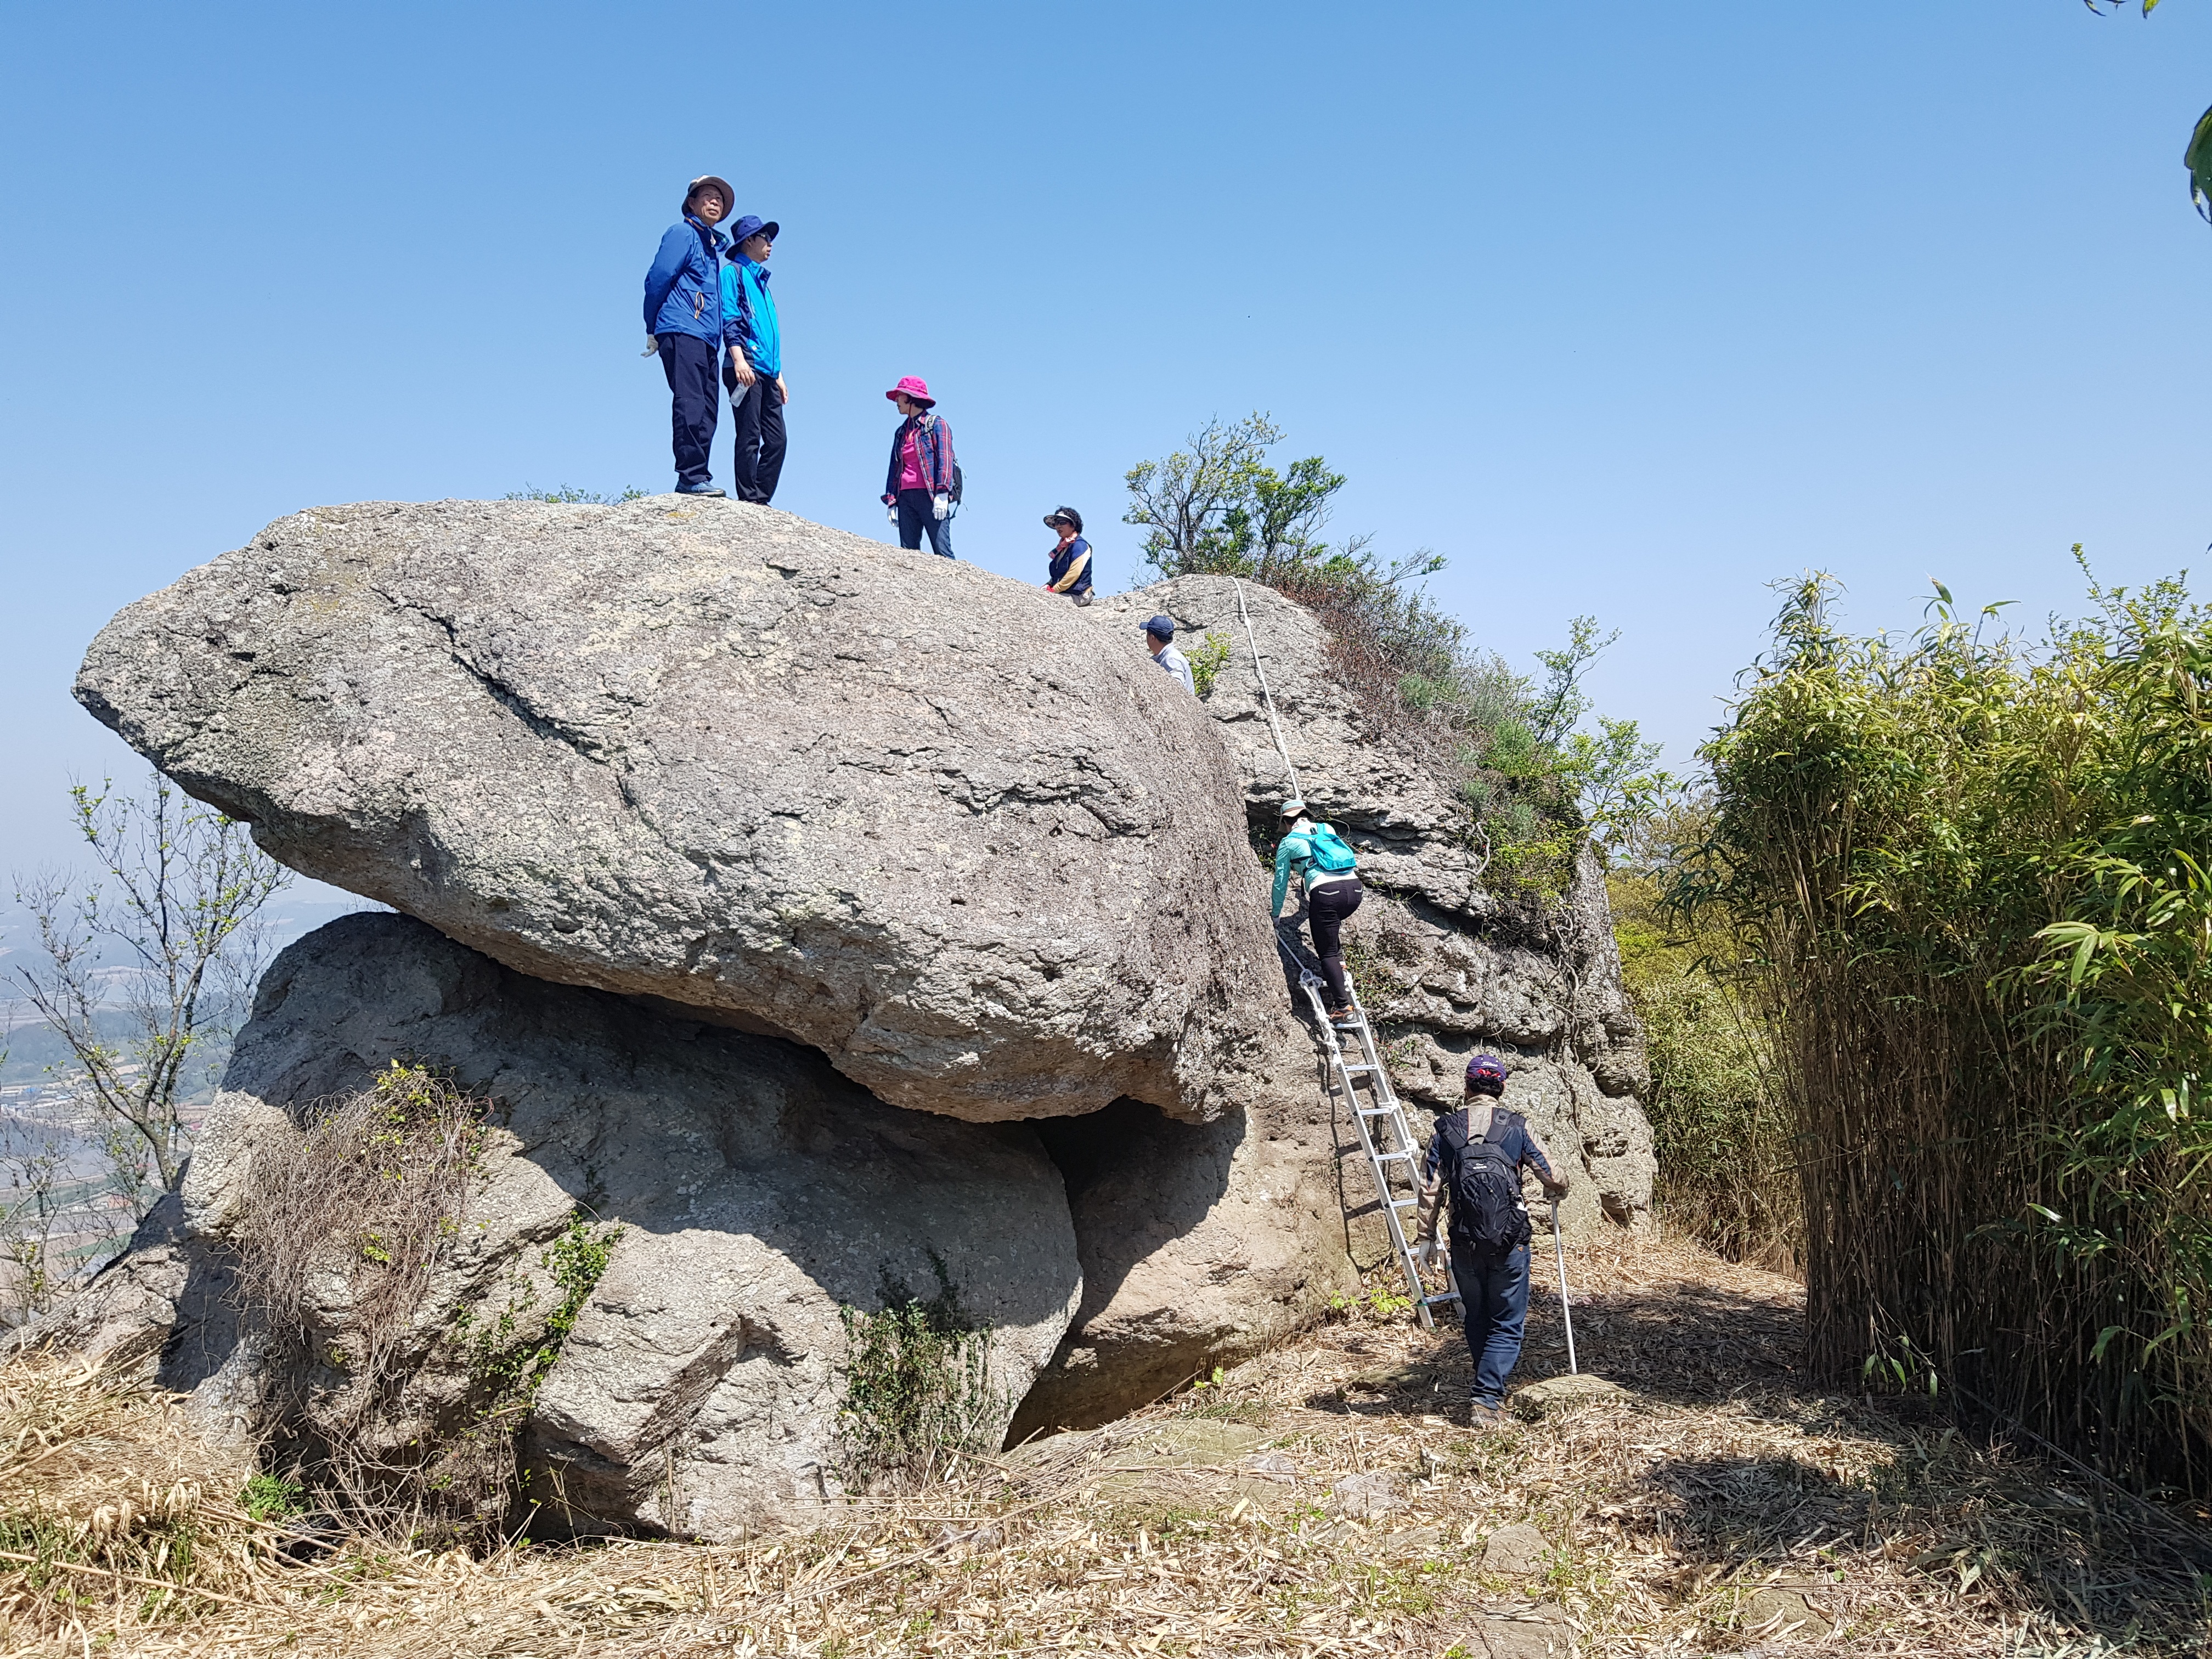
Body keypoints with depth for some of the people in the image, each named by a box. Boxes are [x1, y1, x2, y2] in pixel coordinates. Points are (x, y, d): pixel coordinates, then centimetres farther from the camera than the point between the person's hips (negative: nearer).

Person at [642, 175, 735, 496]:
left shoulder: (714, 246, 27)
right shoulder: (683, 233, 3)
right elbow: (657, 279, -5)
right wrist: (654, 329, -1)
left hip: (707, 340, 8)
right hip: (683, 332, -8)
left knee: (706, 412, 3)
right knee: (690, 405, -16)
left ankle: (695, 478, 4)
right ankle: (692, 476, -21)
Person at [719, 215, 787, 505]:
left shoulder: (761, 281, 28)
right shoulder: (734, 272, 4)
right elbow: (729, 318, -9)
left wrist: (778, 375, 23)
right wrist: (739, 359, -21)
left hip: (767, 373, 8)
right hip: (747, 368, -8)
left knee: (776, 440, 1)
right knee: (750, 436, -11)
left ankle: (762, 500, 4)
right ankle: (748, 500, -11)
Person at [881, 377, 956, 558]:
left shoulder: (936, 424, 4)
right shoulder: (901, 432, 22)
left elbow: (945, 459, -6)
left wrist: (942, 495, -17)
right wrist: (891, 501, 13)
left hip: (930, 496, -6)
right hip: (905, 497, 6)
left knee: (942, 553, -14)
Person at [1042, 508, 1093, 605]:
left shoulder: (1079, 546, -10)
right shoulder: (1063, 545, 19)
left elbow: (1074, 574, -19)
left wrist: (1053, 590, -17)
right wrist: (1048, 586, 6)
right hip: (1062, 593, 9)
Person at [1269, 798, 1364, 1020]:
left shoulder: (1288, 843, 14)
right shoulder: (1327, 830, 26)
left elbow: (1281, 881, 21)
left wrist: (1275, 914, 35)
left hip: (1326, 893, -5)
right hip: (1355, 888, 5)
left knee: (1326, 953, 2)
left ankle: (1342, 1006, -8)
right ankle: (1338, 958, 23)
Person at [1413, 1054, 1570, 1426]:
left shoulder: (1446, 1129, 3)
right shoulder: (1517, 1127, -2)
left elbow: (1431, 1188, 2)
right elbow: (1555, 1178, 0)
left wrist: (1427, 1238, 10)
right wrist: (1556, 1192, 24)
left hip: (1465, 1243, 2)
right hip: (1510, 1241, -2)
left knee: (1476, 1320, 19)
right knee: (1507, 1324, 5)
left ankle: (1491, 1390, 30)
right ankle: (1486, 1398, -6)